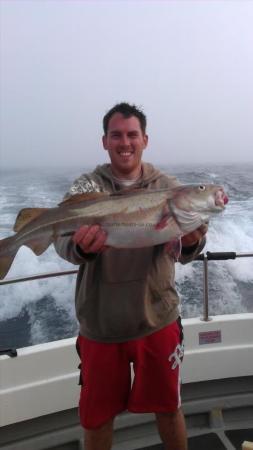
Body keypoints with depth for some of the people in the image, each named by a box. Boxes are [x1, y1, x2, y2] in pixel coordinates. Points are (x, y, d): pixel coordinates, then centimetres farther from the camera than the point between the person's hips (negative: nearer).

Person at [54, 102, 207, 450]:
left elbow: (183, 253, -12)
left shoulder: (167, 187, -3)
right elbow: (63, 239, -20)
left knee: (168, 407, 21)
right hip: (100, 324, 0)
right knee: (97, 415, 17)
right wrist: (81, 247, -43)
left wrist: (192, 242, -34)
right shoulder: (87, 187, -4)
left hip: (158, 319, 1)